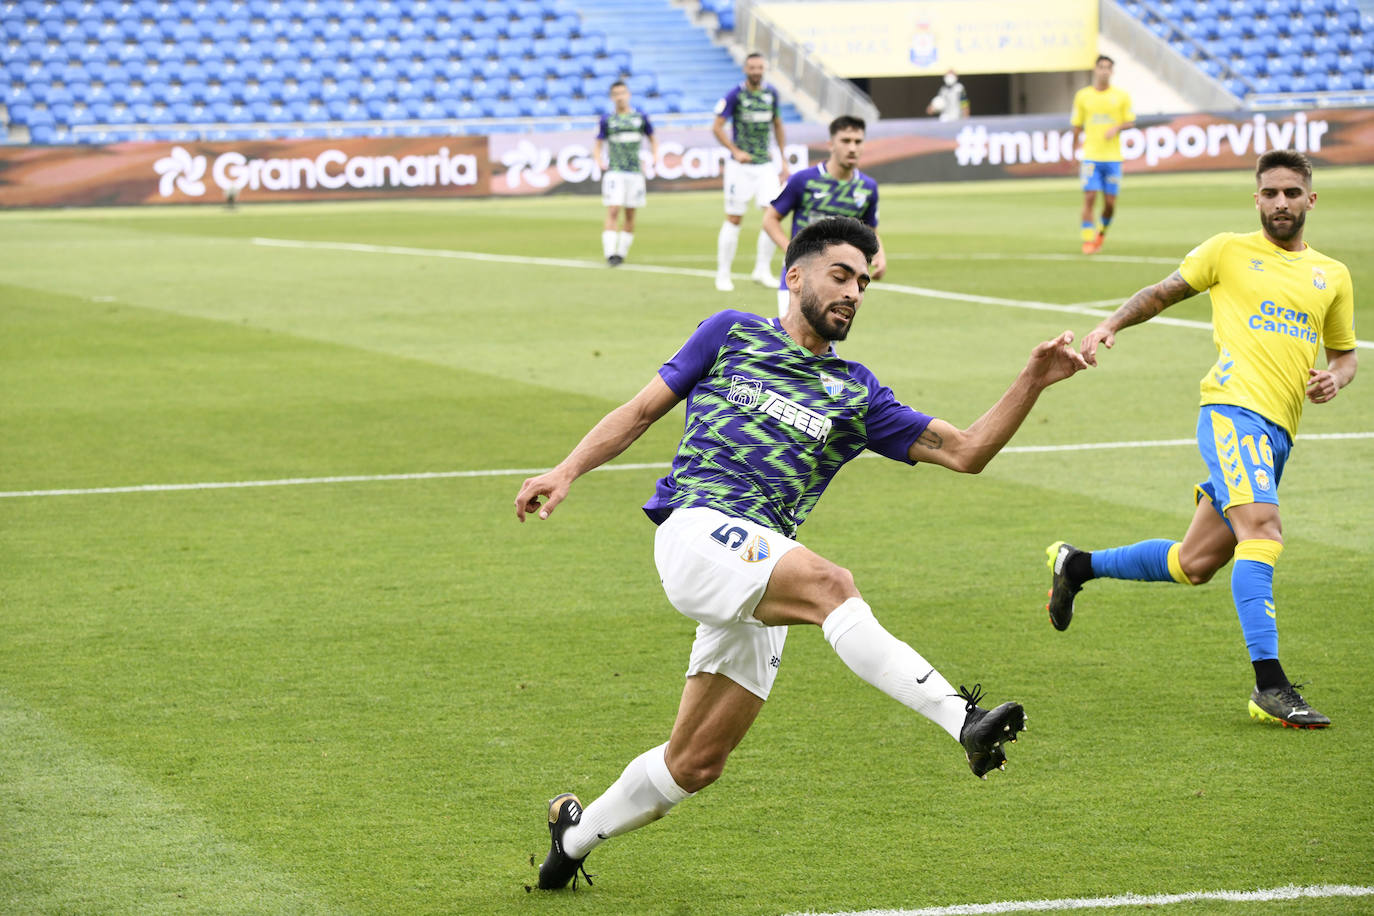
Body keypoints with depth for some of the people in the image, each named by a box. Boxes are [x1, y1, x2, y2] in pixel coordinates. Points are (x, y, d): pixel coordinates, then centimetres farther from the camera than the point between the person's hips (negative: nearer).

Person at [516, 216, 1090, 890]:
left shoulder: (856, 395, 19)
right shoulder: (731, 335, 15)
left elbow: (964, 451, 13)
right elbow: (642, 410, 17)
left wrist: (1033, 382, 1)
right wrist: (566, 471, 5)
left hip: (760, 570, 5)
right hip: (697, 530, -5)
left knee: (696, 765, 6)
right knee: (831, 584, -33)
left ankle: (577, 832, 30)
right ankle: (963, 721, -48)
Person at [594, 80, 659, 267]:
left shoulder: (640, 117, 7)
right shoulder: (607, 120, 3)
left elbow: (652, 139, 19)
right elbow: (597, 145, 9)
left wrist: (654, 157, 2)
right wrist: (599, 162, -10)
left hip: (635, 172, 2)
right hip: (614, 172, -2)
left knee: (630, 215, 4)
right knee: (612, 211, -14)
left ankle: (622, 252, 13)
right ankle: (610, 253, -16)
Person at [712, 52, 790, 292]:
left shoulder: (771, 93, 6)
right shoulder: (735, 95, -8)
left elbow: (778, 126, 16)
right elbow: (717, 127, -7)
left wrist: (784, 161, 13)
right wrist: (736, 152, -18)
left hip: (765, 164, 4)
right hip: (740, 165, -4)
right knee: (734, 219, -2)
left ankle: (762, 269, 1)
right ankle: (723, 274, 8)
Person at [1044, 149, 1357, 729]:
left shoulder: (1332, 276, 19)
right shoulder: (1229, 252, 8)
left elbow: (1344, 353, 28)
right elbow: (1163, 293, 18)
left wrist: (1334, 379, 6)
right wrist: (1111, 324, 2)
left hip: (1279, 432, 6)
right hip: (1233, 406, -6)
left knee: (1194, 565, 8)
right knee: (1261, 530, -27)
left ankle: (1077, 565, 30)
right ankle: (1269, 686, -31)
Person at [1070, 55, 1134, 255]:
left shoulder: (1121, 96, 3)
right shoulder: (1082, 96, 5)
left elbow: (1131, 122, 8)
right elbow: (1077, 126, 11)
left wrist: (1117, 128, -14)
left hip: (1112, 156, 0)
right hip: (1090, 156, 0)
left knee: (1110, 202, 2)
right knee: (1089, 197, -12)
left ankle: (1102, 232, 30)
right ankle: (1088, 240, -7)